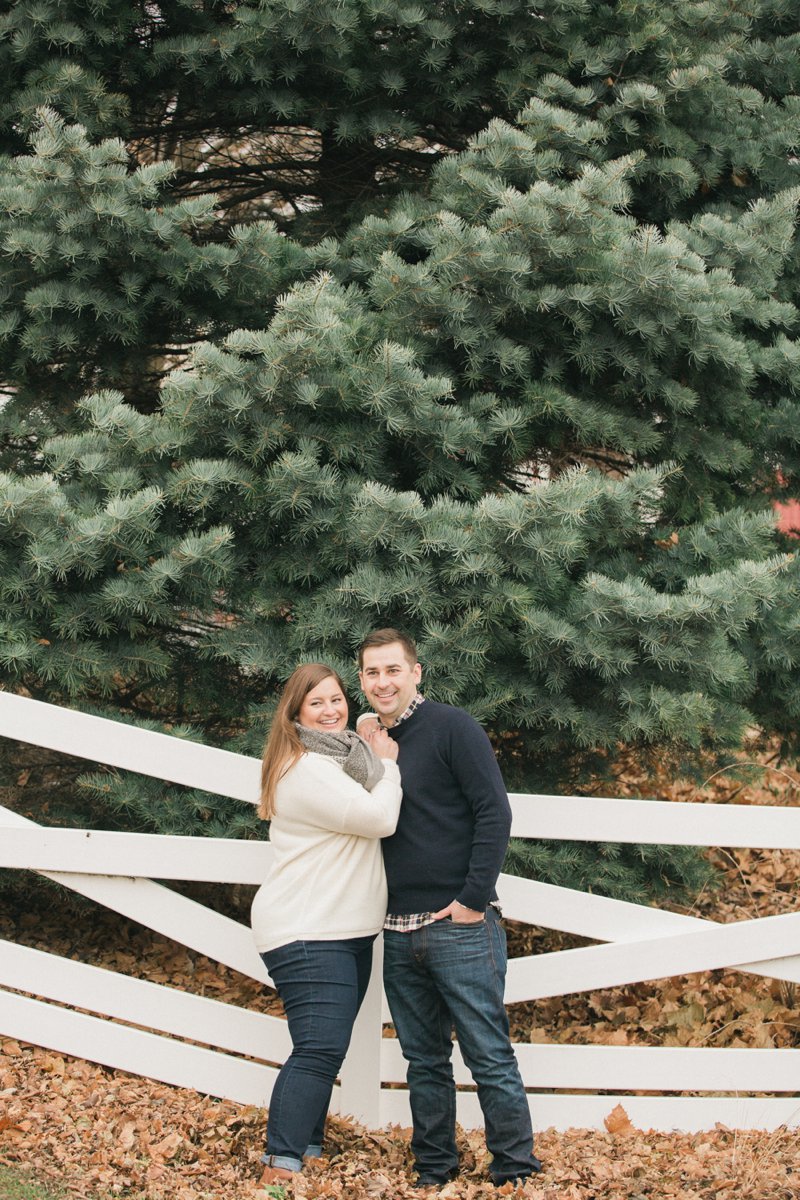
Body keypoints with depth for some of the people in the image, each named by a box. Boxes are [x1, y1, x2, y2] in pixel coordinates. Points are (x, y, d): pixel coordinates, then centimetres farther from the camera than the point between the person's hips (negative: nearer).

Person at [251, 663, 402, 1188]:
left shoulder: (338, 759, 17)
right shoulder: (305, 768, -16)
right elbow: (378, 819, -18)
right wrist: (386, 765, -3)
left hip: (346, 930, 10)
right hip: (307, 933, -10)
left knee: (326, 1049, 13)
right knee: (319, 1049, -16)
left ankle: (309, 1149, 21)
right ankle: (282, 1169, -16)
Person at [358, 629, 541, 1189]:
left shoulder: (452, 727, -7)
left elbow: (494, 813, -12)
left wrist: (473, 899, -15)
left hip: (460, 927, -6)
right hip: (400, 933, 6)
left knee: (490, 1058, -3)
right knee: (425, 1062, 13)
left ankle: (517, 1170, 6)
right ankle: (433, 1170, 22)